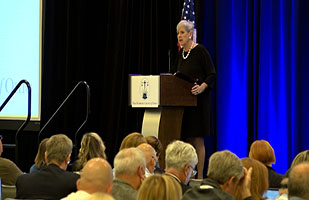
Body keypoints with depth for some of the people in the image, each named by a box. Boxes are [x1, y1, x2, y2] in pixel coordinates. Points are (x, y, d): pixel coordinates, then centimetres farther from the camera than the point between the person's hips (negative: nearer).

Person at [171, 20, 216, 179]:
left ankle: (199, 176, -4)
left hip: (198, 101, -7)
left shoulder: (200, 51, -9)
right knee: (187, 139, 6)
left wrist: (201, 87, -28)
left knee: (197, 140, -7)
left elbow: (212, 75, -13)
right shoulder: (181, 54, 13)